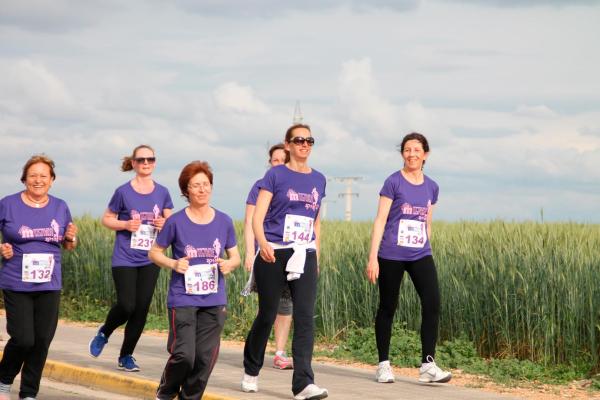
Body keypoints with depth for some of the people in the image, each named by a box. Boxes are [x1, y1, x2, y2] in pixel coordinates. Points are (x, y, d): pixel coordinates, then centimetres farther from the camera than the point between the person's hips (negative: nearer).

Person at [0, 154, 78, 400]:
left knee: (42, 341, 3)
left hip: (49, 285, 3)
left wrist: (71, 238, -6)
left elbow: (68, 246, 16)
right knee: (23, 339, -9)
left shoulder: (60, 207, 7)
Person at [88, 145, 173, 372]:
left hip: (149, 260, 3)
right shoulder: (123, 192, -4)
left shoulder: (162, 193, 5)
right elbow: (106, 219, 5)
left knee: (142, 309, 1)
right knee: (126, 306, -12)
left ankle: (126, 356, 15)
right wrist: (125, 225, -13)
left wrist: (164, 224, -9)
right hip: (124, 259, -3)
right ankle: (104, 333, 20)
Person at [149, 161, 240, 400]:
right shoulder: (176, 222, -4)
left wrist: (230, 264, -10)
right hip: (183, 300, -3)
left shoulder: (224, 222, 4)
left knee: (205, 358, 0)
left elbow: (235, 256, 13)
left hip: (214, 301, 3)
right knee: (183, 356, -10)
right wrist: (173, 264, -14)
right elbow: (154, 253, 5)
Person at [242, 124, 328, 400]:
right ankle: (251, 372, 27)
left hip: (305, 256, 3)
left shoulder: (318, 180, 13)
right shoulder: (275, 175, 0)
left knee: (305, 317, -10)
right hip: (274, 254, -3)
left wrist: (316, 257, 17)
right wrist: (263, 243, -25)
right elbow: (257, 218, -6)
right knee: (267, 315, 6)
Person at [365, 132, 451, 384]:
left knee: (432, 304, -12)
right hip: (391, 256, -4)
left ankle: (428, 365, -9)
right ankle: (384, 365, 15)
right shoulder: (393, 182, -3)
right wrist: (372, 257, -11)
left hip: (421, 255, 4)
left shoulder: (431, 187, 11)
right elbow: (380, 220, -6)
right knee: (387, 308, 4)